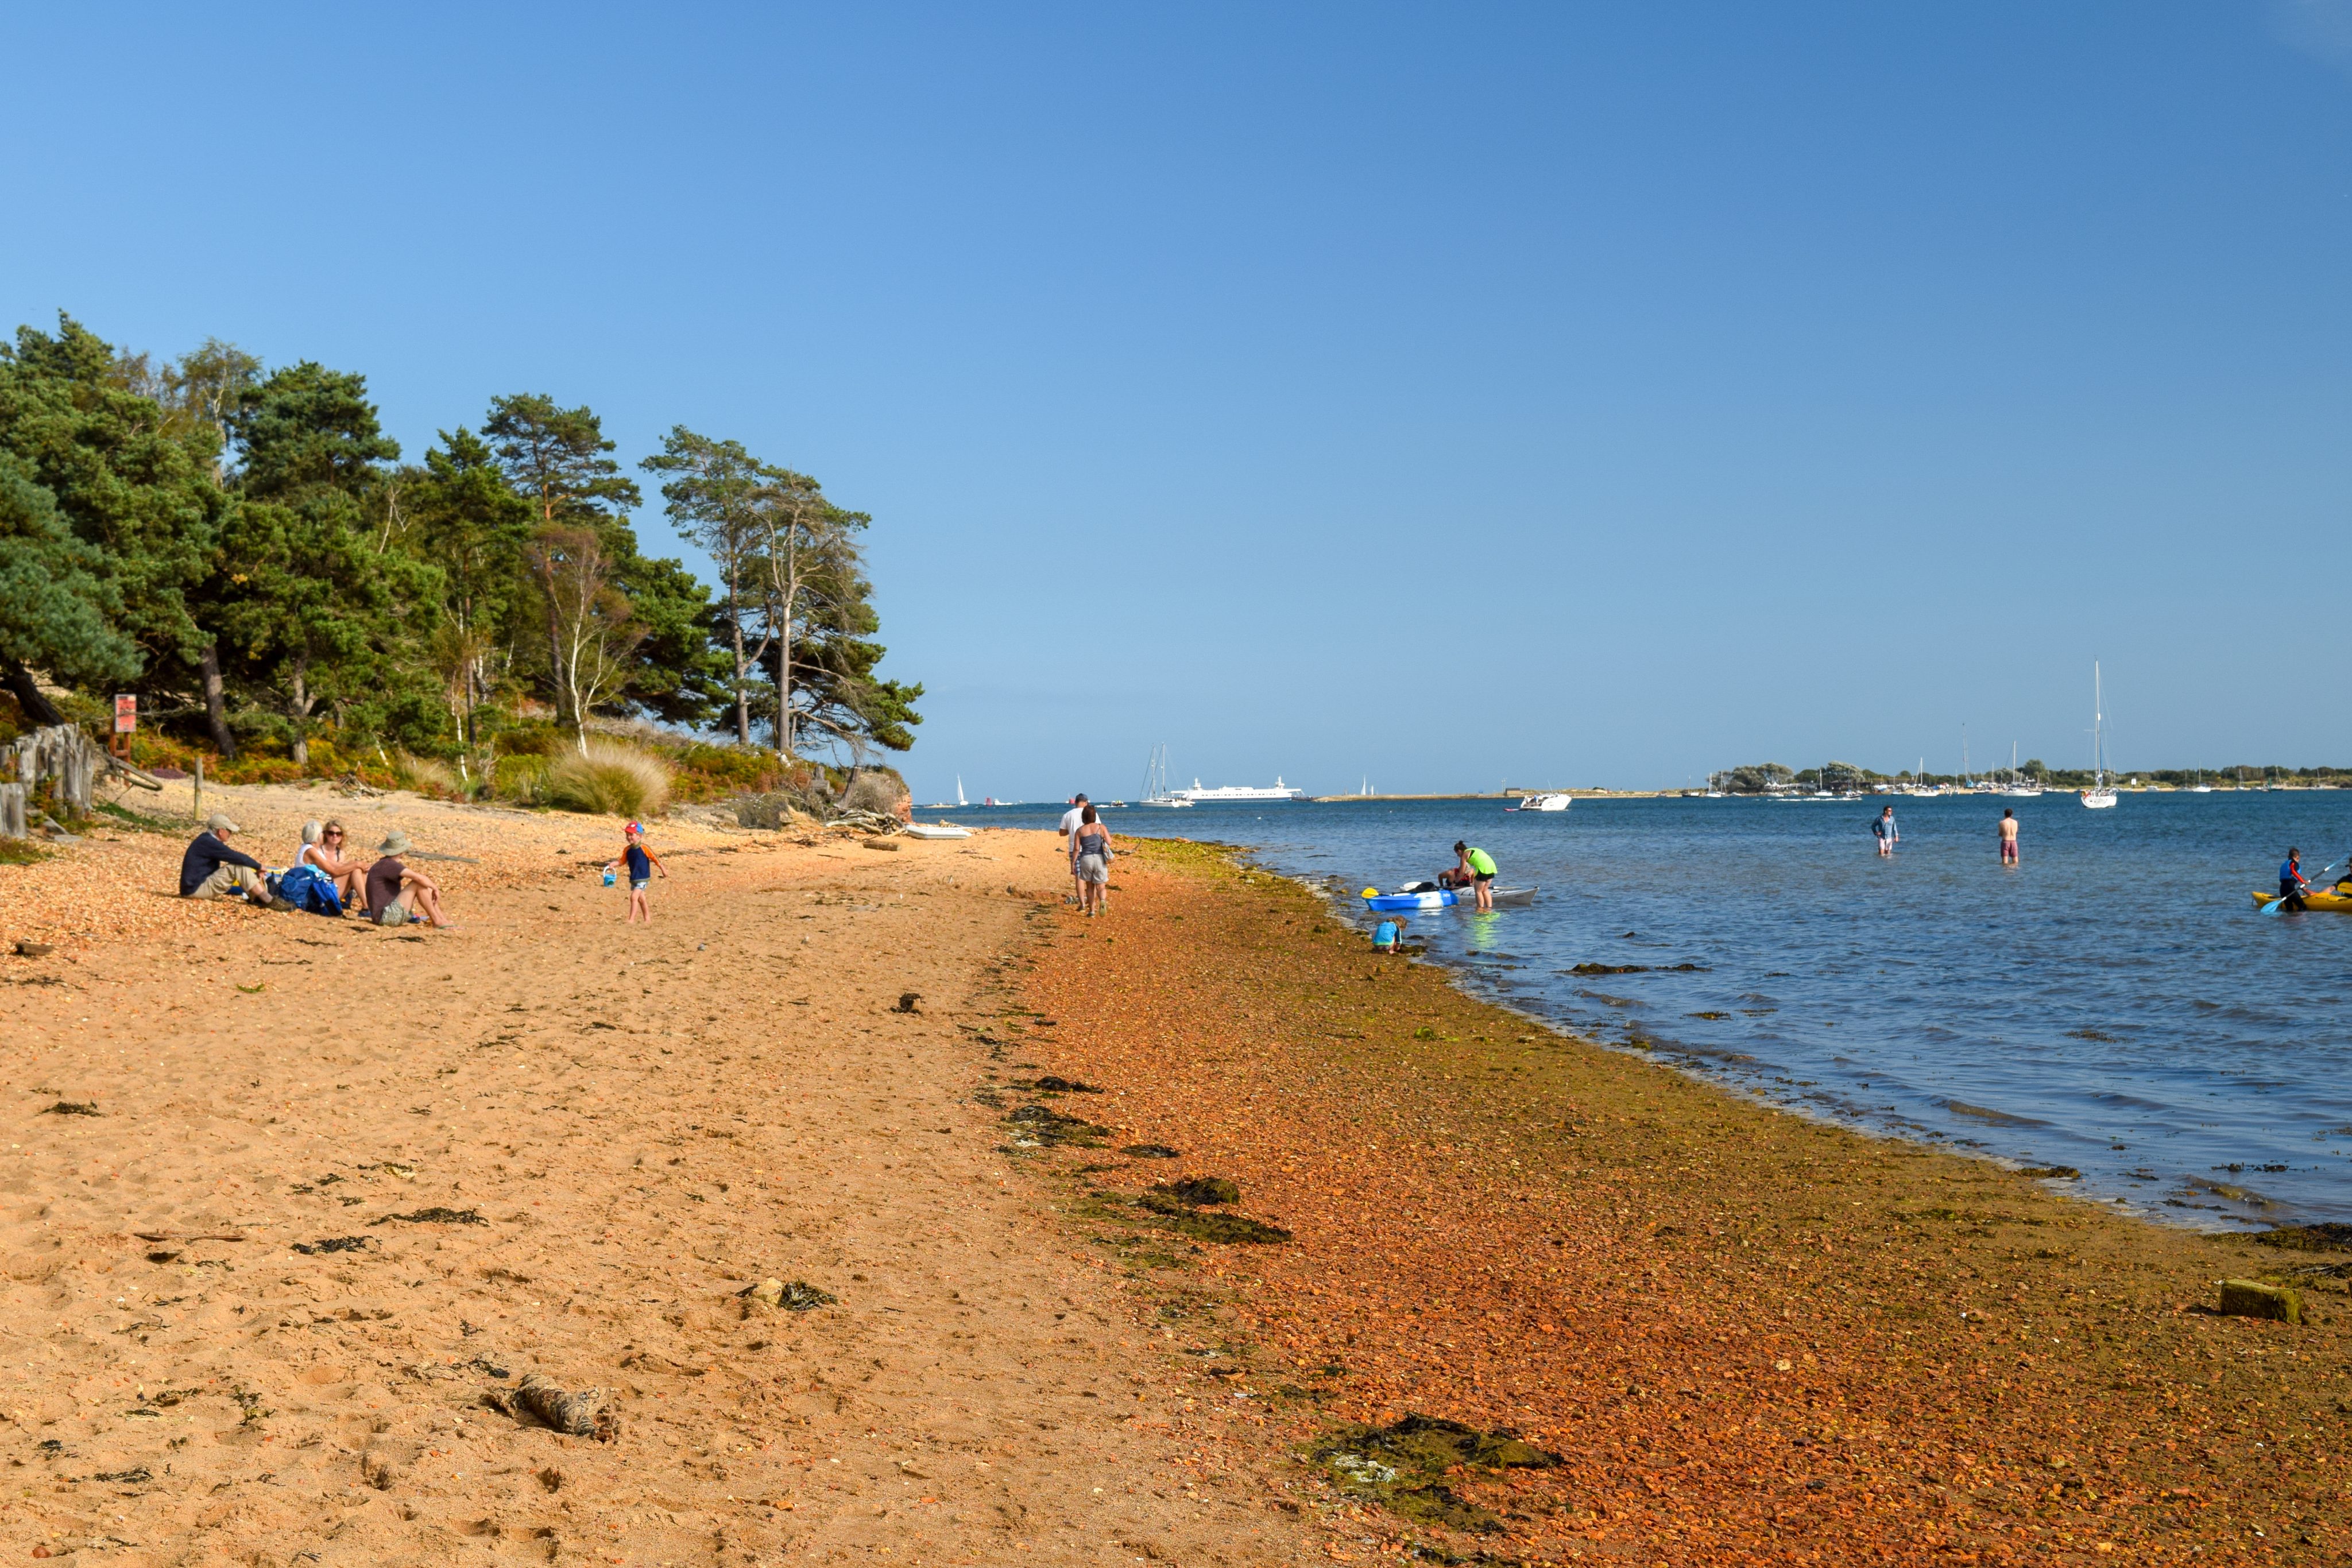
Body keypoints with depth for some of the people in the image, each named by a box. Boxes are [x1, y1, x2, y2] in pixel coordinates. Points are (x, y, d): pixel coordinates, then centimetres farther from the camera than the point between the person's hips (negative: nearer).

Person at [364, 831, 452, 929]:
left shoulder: (387, 864, 14)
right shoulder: (388, 865, -17)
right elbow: (418, 878, -26)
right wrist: (435, 888, -9)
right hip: (386, 916, -10)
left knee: (425, 884, 11)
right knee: (419, 883, -17)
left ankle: (443, 920, 4)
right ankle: (437, 921, -11)